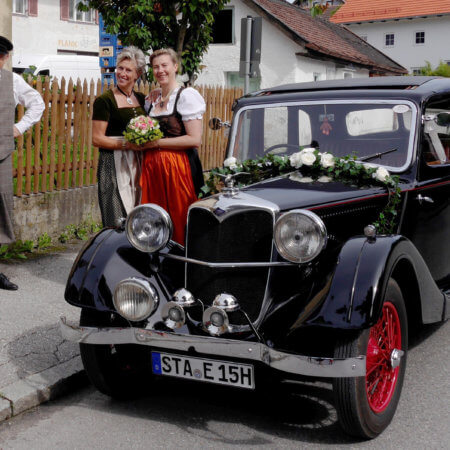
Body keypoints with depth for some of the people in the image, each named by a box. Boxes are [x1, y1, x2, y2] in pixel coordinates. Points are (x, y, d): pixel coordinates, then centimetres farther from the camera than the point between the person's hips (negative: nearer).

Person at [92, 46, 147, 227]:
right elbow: (97, 139, -10)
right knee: (118, 224, -9)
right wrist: (127, 144, -18)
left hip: (137, 163, 6)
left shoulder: (141, 99, 14)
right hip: (114, 164, -6)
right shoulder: (105, 100, -4)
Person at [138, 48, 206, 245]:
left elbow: (194, 139, -14)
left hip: (178, 167, -6)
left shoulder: (186, 95, -5)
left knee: (179, 223, -4)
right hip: (152, 167, 6)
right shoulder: (154, 98, 16)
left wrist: (156, 143, -14)